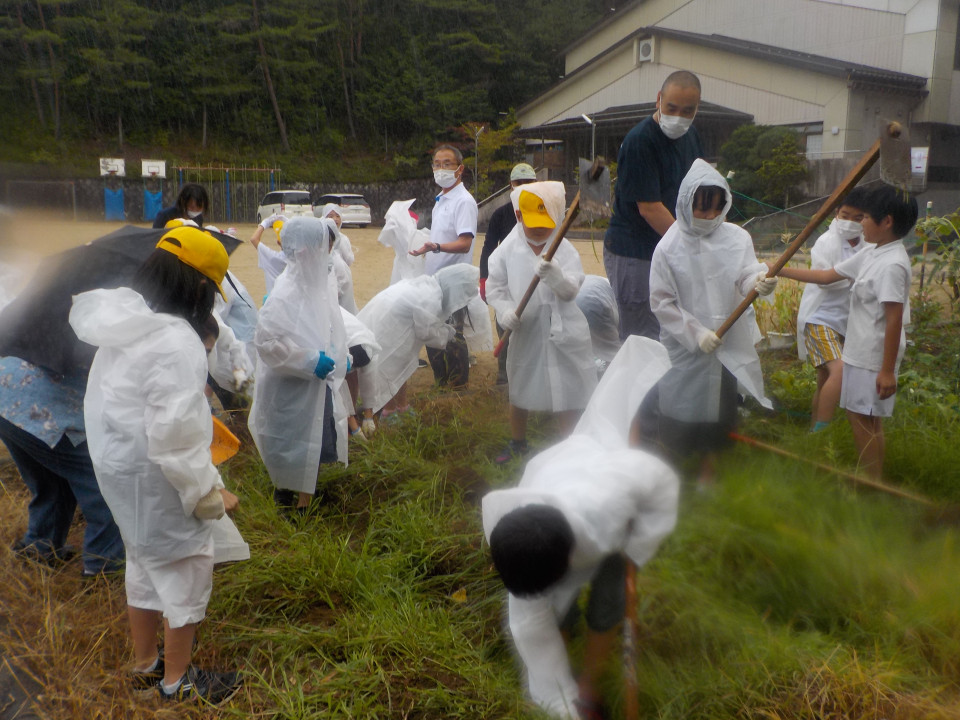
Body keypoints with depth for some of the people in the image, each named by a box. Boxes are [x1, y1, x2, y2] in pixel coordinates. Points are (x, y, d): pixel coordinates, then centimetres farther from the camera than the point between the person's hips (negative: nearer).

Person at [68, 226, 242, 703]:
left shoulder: (125, 325, 0)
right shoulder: (175, 342, -28)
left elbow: (131, 404, 6)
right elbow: (175, 436, -28)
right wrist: (211, 494, -17)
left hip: (117, 467, 9)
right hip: (159, 482, -9)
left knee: (144, 564, 25)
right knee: (186, 572, 11)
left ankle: (145, 664, 45)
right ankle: (176, 679, 30)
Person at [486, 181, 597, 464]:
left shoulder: (564, 250, -8)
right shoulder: (507, 251, -4)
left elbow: (572, 290, -18)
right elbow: (495, 288, 0)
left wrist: (556, 276, -38)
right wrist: (505, 311, -17)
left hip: (562, 332, -2)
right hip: (526, 332, 2)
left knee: (568, 391, 6)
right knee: (519, 393, 18)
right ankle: (517, 443, 40)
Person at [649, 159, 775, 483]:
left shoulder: (737, 238, -3)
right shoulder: (669, 247, -10)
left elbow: (747, 277, -12)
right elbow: (661, 301, -9)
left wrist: (760, 282, -36)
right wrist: (695, 332, -16)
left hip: (730, 344, 3)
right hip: (683, 347, -2)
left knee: (719, 409, 14)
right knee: (679, 410, 6)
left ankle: (707, 471, 34)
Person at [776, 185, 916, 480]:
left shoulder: (892, 264, -21)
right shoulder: (870, 254, 8)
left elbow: (894, 320, -23)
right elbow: (827, 276, 15)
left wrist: (888, 370, -23)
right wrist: (780, 271, 13)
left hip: (874, 358, -9)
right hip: (860, 352, 9)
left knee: (864, 420, -1)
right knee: (866, 418, 17)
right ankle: (872, 479, 29)